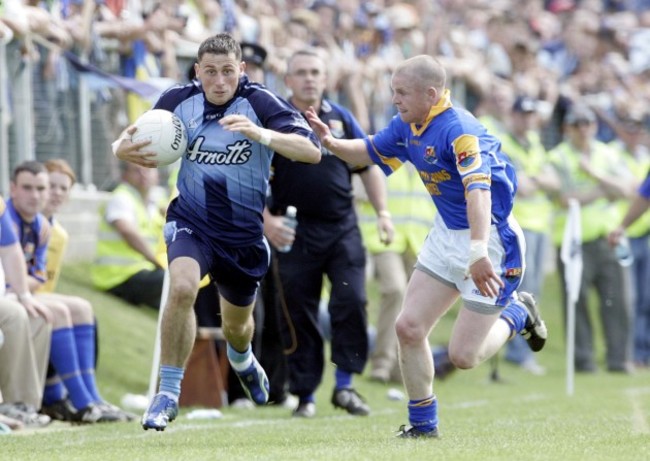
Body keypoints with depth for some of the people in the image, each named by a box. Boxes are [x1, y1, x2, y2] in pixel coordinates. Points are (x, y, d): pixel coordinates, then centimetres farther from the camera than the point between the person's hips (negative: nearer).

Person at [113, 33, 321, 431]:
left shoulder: (260, 102, -18)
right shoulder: (179, 101, -10)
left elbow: (311, 151, -28)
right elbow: (132, 143, 5)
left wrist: (262, 134, -45)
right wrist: (123, 147, -21)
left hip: (245, 232, 0)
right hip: (192, 222, 0)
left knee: (237, 325, 20)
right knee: (182, 288, -31)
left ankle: (242, 361, 60)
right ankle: (168, 394, -18)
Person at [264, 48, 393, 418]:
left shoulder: (341, 117, 11)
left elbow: (368, 166, 16)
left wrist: (383, 212, 7)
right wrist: (265, 219, -12)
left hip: (342, 229, 2)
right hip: (295, 233, -2)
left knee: (352, 301, -12)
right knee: (299, 315, 1)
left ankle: (345, 385, -2)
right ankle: (305, 394, 10)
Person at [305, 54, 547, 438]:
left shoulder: (460, 131, -28)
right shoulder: (407, 126, 0)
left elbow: (479, 191, -41)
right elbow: (369, 152, 17)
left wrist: (478, 253, -53)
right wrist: (331, 142, -3)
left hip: (490, 239, -8)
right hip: (446, 234, 8)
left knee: (463, 356, -4)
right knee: (409, 327, 1)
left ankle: (517, 314, 25)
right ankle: (423, 423, 17)